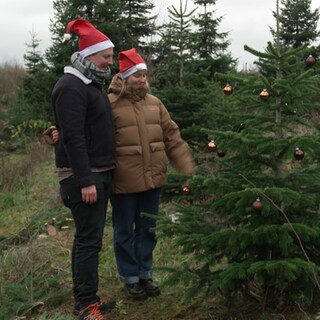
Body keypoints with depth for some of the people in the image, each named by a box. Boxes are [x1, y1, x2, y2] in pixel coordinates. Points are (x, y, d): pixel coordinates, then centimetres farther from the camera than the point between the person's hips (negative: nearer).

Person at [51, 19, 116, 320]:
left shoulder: (91, 84, 17)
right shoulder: (71, 87, -14)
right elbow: (73, 138, -21)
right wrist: (85, 181, -23)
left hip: (99, 172, 10)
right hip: (83, 176, -10)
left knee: (86, 236, 13)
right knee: (89, 239, -6)